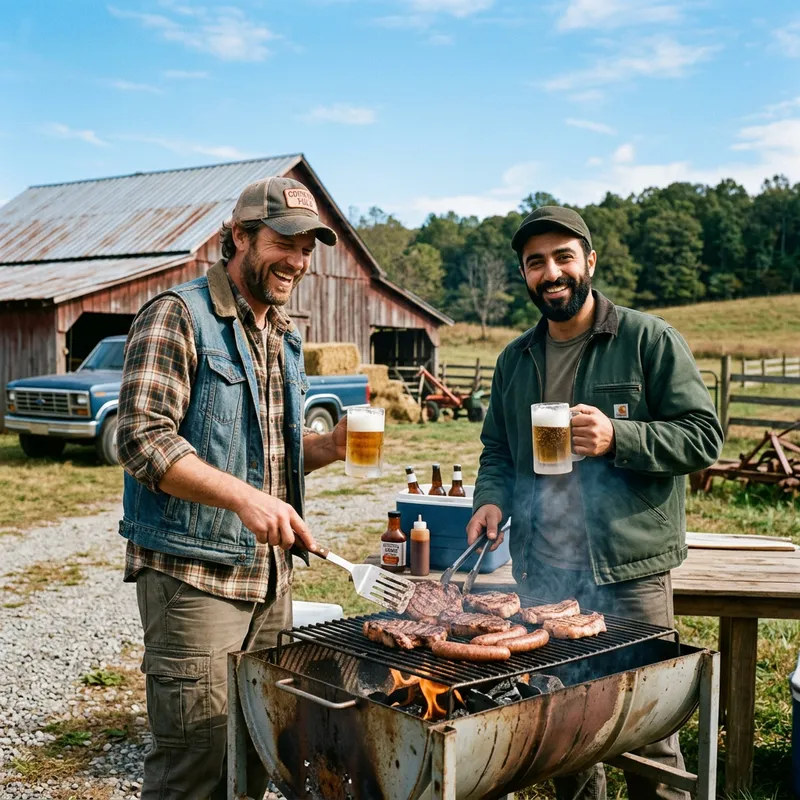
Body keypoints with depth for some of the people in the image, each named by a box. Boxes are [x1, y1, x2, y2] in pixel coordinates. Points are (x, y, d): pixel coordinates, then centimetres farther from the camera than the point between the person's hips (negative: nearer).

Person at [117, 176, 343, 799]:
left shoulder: (283, 336, 16)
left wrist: (327, 446, 2)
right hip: (193, 576, -7)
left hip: (271, 574, 8)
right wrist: (243, 496, -29)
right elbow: (142, 440, -18)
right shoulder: (178, 315, -9)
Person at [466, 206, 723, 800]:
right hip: (542, 573, 5)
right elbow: (498, 449, 20)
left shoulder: (649, 339, -4)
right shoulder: (515, 360, 12)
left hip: (630, 572, -4)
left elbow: (703, 437, -8)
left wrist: (617, 437, -22)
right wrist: (492, 498, 0)